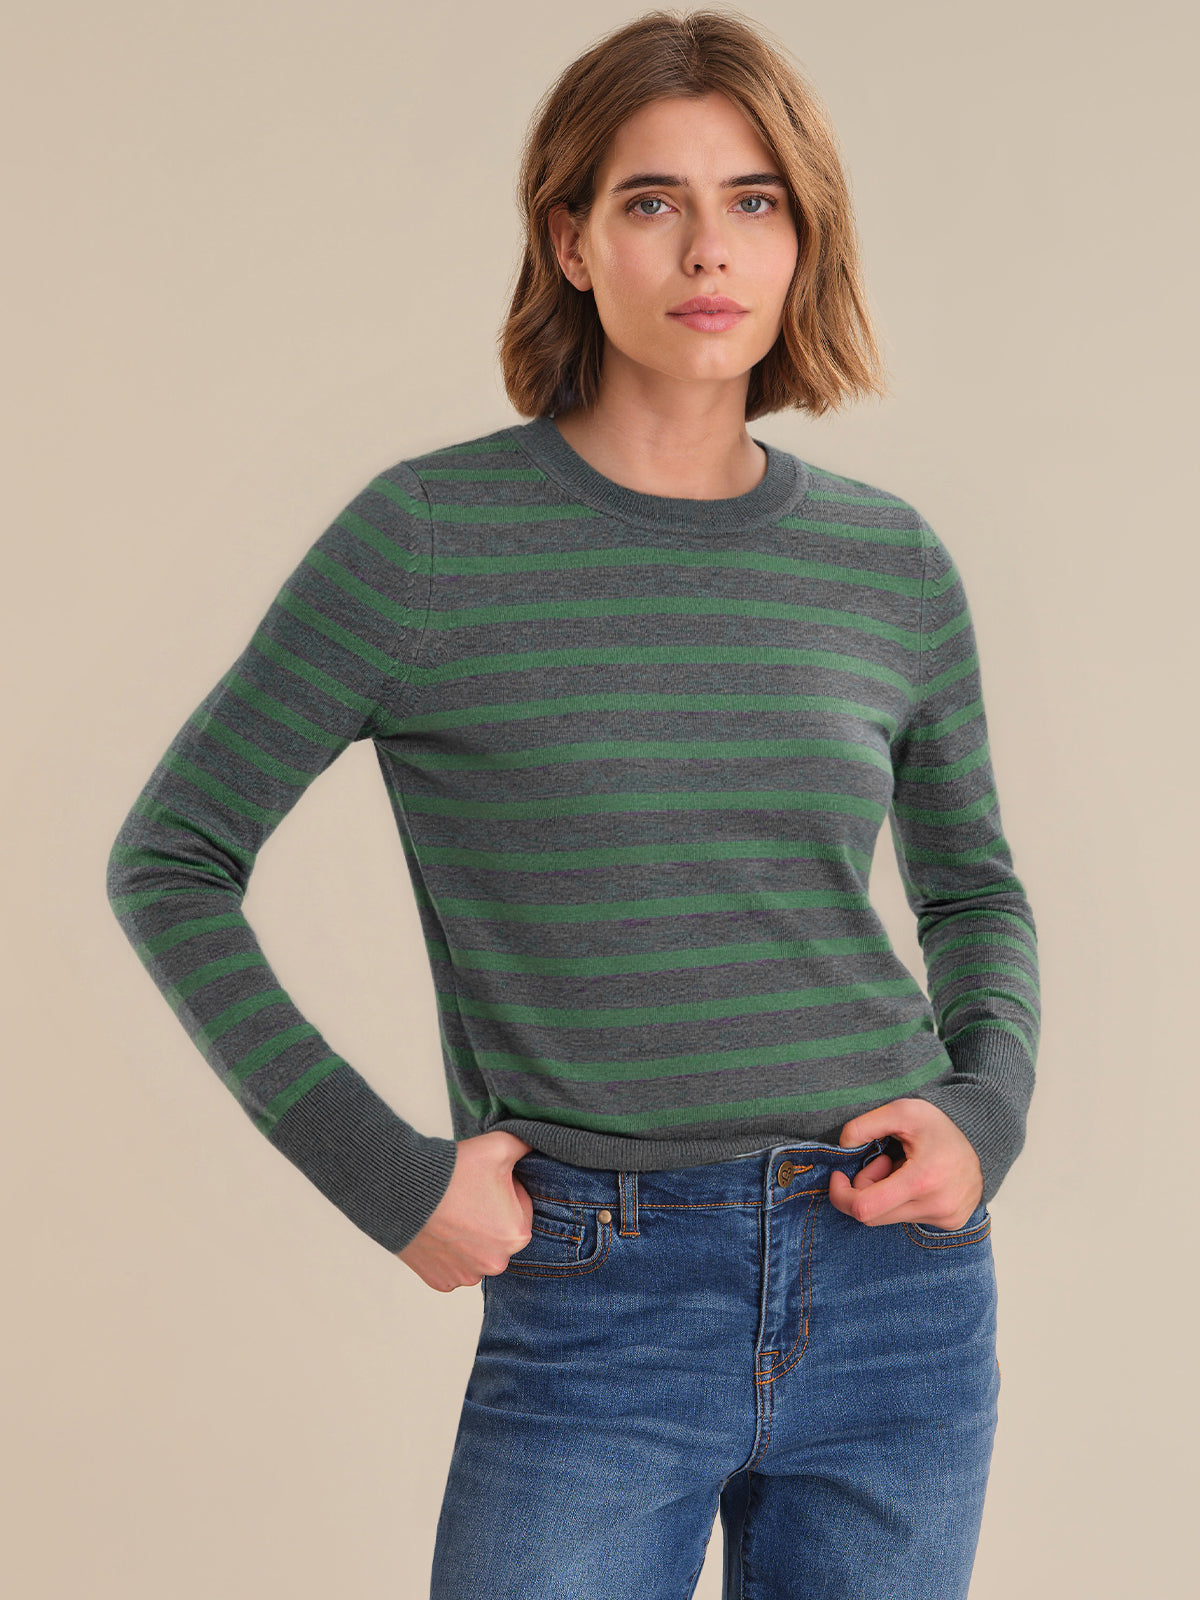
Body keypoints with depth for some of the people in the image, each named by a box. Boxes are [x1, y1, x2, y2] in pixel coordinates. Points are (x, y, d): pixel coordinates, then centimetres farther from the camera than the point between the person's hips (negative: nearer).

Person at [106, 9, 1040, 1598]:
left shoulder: (890, 561, 4)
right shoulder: (431, 534, -7)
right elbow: (170, 860, -1)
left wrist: (988, 1110, 0)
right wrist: (378, 1168, -7)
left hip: (901, 1298, 3)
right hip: (596, 1309, -3)